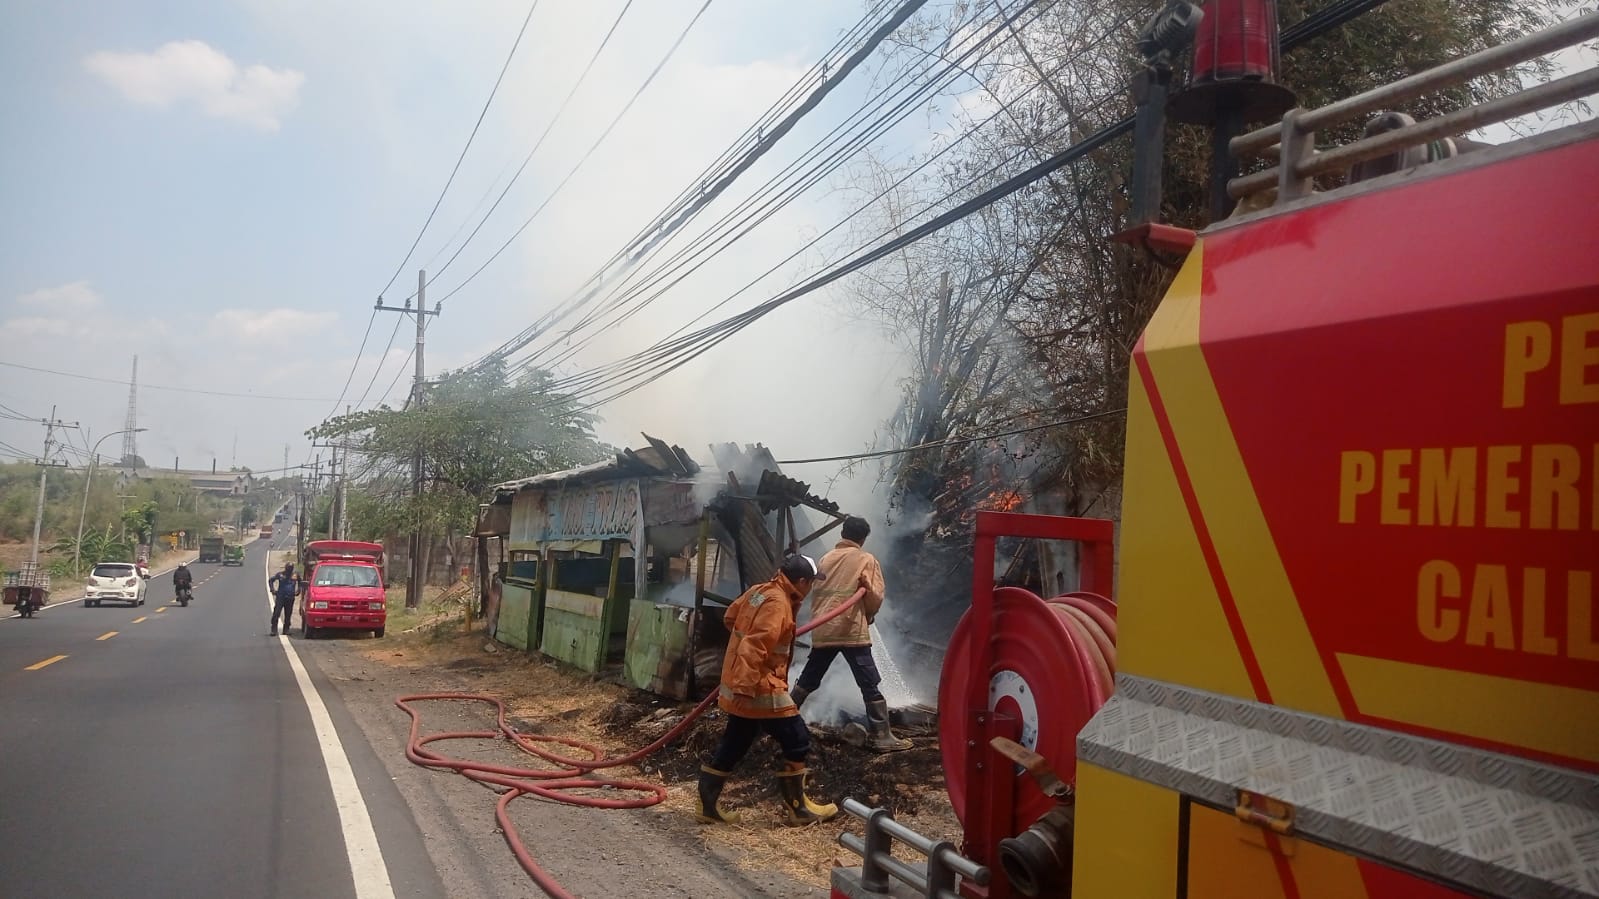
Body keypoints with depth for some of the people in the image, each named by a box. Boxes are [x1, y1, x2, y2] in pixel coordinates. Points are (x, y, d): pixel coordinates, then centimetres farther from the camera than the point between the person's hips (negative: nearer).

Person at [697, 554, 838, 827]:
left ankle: (708, 805, 21)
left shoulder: (758, 590, 9)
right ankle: (797, 808, 12)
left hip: (743, 685, 10)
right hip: (759, 687, -10)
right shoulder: (777, 603, -19)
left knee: (734, 745, 17)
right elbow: (755, 647, -27)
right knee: (797, 742, 2)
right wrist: (746, 686, -31)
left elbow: (731, 617, 23)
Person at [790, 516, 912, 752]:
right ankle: (881, 736, -5)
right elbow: (876, 599, -3)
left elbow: (816, 593, 16)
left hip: (822, 631, 5)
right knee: (870, 685, -3)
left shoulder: (826, 558, 16)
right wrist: (868, 617, 15)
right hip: (852, 631, -5)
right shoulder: (867, 560, 1)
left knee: (807, 680, 19)